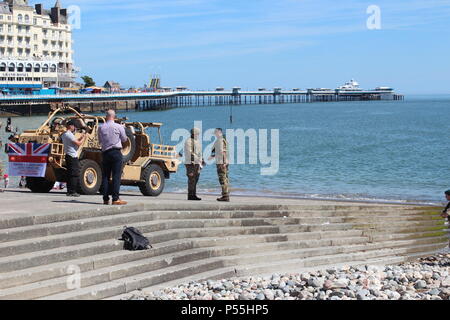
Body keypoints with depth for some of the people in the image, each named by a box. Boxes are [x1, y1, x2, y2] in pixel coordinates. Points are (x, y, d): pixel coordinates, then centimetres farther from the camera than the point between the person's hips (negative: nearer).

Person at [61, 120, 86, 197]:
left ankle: (69, 191, 11)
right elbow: (78, 143, -16)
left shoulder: (64, 135, 16)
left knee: (69, 174, 11)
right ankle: (73, 191, -8)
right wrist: (83, 138, -1)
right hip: (73, 157, -10)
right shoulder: (69, 134, -15)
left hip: (68, 156, 10)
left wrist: (80, 138, 16)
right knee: (75, 174, -7)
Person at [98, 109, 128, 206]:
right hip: (116, 152, -3)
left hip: (105, 152, 3)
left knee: (105, 176, 8)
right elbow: (124, 139, 6)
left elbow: (100, 141, 13)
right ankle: (115, 199, -10)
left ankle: (105, 199, 6)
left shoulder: (101, 128, 2)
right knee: (116, 176, -4)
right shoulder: (119, 127, -5)